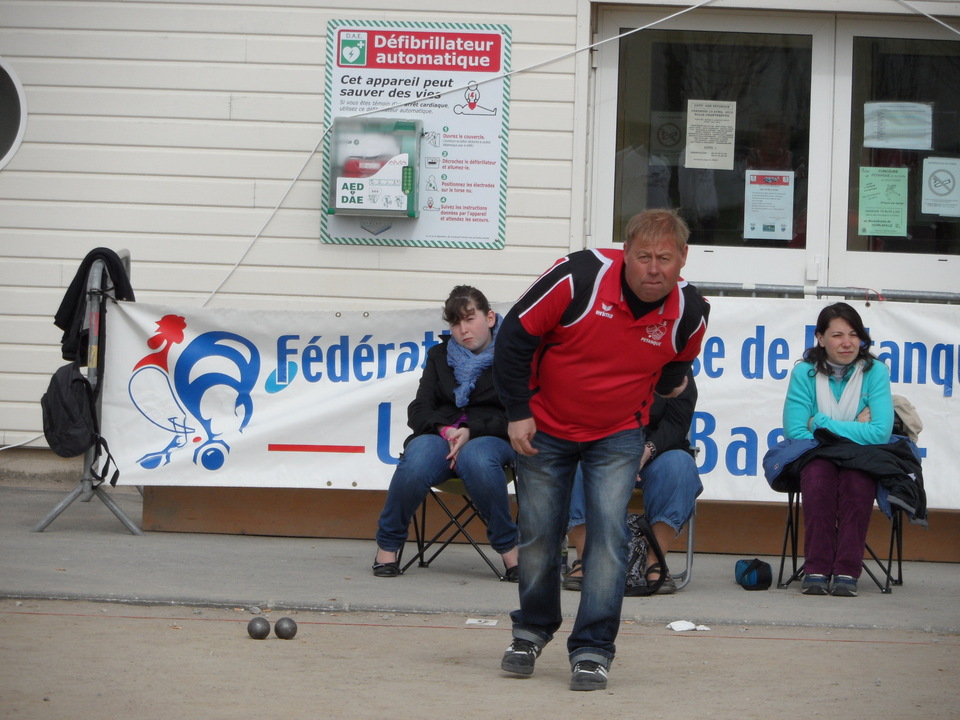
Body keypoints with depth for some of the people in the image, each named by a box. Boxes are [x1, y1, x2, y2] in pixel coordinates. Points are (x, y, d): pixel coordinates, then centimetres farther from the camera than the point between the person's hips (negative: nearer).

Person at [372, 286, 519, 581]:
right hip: (441, 433, 3)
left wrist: (471, 430, -20)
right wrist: (445, 429, -13)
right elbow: (419, 410, 9)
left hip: (491, 436, -3)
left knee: (476, 459, -41)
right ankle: (387, 543, -14)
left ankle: (508, 547, -25)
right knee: (416, 462, -34)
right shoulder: (440, 355, 17)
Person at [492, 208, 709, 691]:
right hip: (545, 425, -1)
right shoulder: (579, 276, -26)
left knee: (608, 531, -13)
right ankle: (532, 631, 30)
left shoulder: (689, 312, -15)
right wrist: (517, 411, -13)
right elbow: (516, 334, -15)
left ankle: (593, 650, -6)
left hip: (618, 434, 1)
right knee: (538, 534, 6)